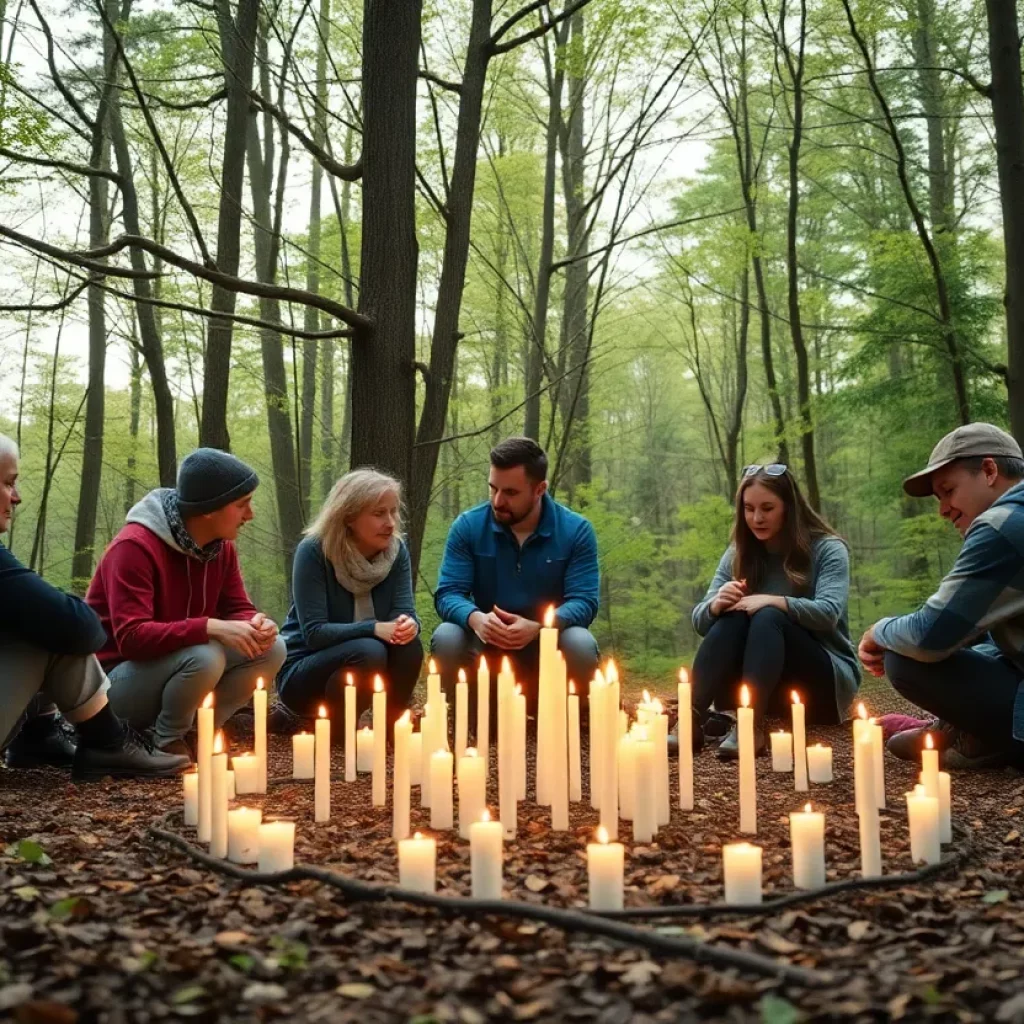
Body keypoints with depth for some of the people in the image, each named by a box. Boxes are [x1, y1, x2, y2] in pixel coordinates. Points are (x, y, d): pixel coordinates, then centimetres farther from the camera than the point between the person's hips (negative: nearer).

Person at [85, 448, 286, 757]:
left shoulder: (221, 546, -1)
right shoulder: (135, 546, -25)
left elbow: (237, 608, 2)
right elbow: (131, 638, -32)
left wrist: (256, 623, -24)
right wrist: (210, 627, -41)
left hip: (179, 665, 7)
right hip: (120, 679, -7)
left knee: (271, 648, -10)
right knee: (205, 656, -35)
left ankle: (193, 732, -1)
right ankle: (167, 741, -8)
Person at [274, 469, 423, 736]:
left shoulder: (396, 550, -5)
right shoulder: (313, 551, -20)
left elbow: (405, 611, -11)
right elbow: (314, 632, -24)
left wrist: (408, 624, -35)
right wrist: (374, 628, -35)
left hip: (364, 657, 4)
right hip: (302, 673, -4)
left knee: (409, 645, -25)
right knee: (368, 651, -33)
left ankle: (392, 723, -4)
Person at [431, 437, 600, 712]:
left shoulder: (576, 530, -8)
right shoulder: (468, 526, -5)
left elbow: (583, 601, -14)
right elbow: (448, 594, -10)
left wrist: (538, 628, -35)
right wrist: (475, 619, -35)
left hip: (547, 643, -1)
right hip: (486, 643, 1)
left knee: (581, 645, -32)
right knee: (446, 639, -29)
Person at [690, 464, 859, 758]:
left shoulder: (828, 549, -5)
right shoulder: (739, 553, 5)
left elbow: (828, 613, -22)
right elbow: (700, 621, -3)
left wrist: (773, 601, -34)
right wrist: (716, 605, -25)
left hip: (823, 681, -3)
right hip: (760, 677, 3)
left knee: (768, 617, -31)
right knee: (732, 616, -26)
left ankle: (751, 725, -46)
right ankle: (692, 716, -41)